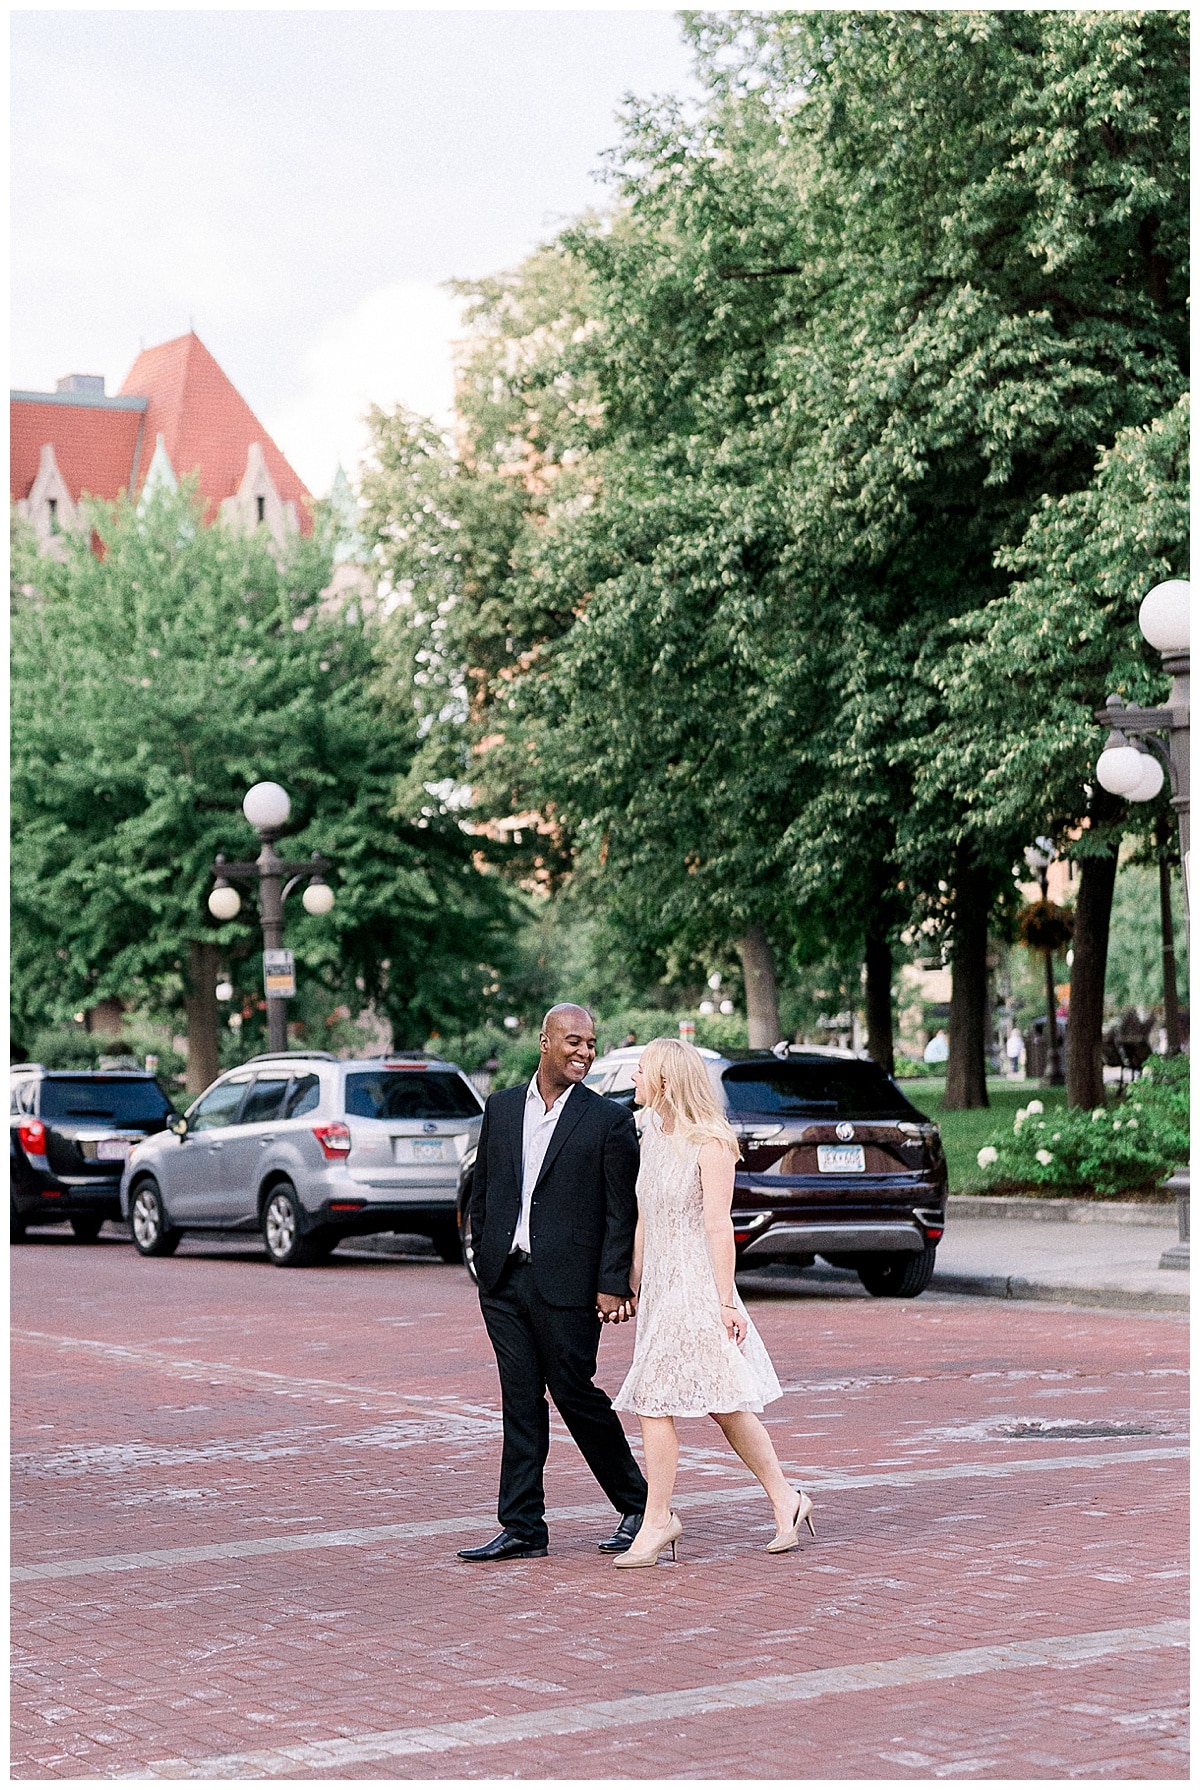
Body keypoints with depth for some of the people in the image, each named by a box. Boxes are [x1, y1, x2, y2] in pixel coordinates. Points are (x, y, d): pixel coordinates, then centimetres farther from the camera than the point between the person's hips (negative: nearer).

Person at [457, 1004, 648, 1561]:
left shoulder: (608, 1120, -3)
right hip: (504, 1283, 5)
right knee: (521, 1403, 7)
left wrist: (612, 1285, -11)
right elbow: (482, 1191, 16)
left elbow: (622, 1212, -5)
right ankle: (522, 1529, 10)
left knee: (574, 1393, -1)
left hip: (566, 1285, -4)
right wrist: (484, 1260, 10)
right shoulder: (502, 1107, 10)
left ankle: (638, 1505, 17)